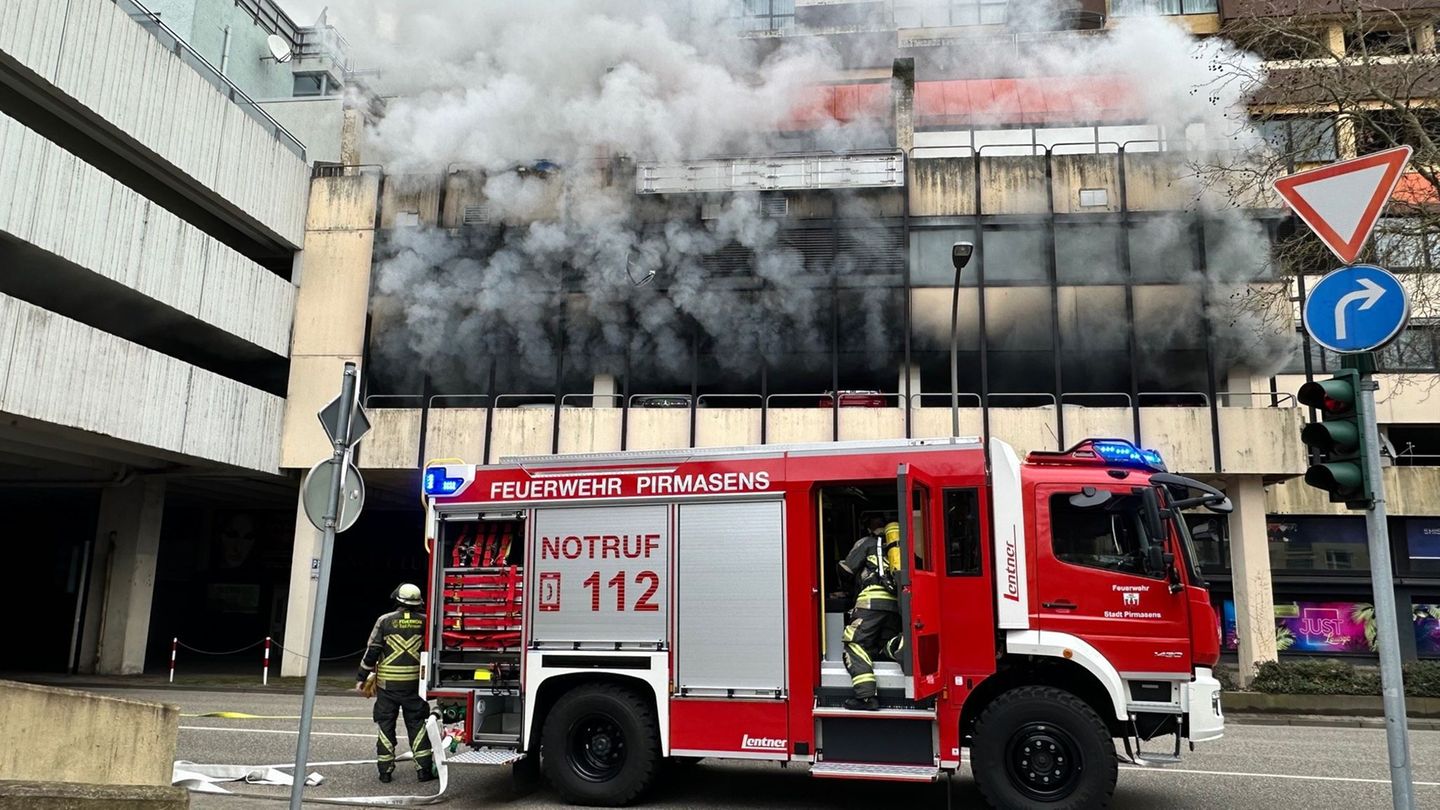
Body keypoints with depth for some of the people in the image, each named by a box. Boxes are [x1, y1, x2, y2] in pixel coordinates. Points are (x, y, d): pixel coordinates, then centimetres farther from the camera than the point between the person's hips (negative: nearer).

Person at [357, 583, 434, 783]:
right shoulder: (424, 621, -1)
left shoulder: (385, 621, -4)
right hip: (414, 683, 1)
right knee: (417, 725, 7)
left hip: (387, 684, 0)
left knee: (386, 726, 10)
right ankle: (424, 769, 5)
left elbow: (372, 651, -4)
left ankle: (385, 770, 12)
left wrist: (362, 677, 4)